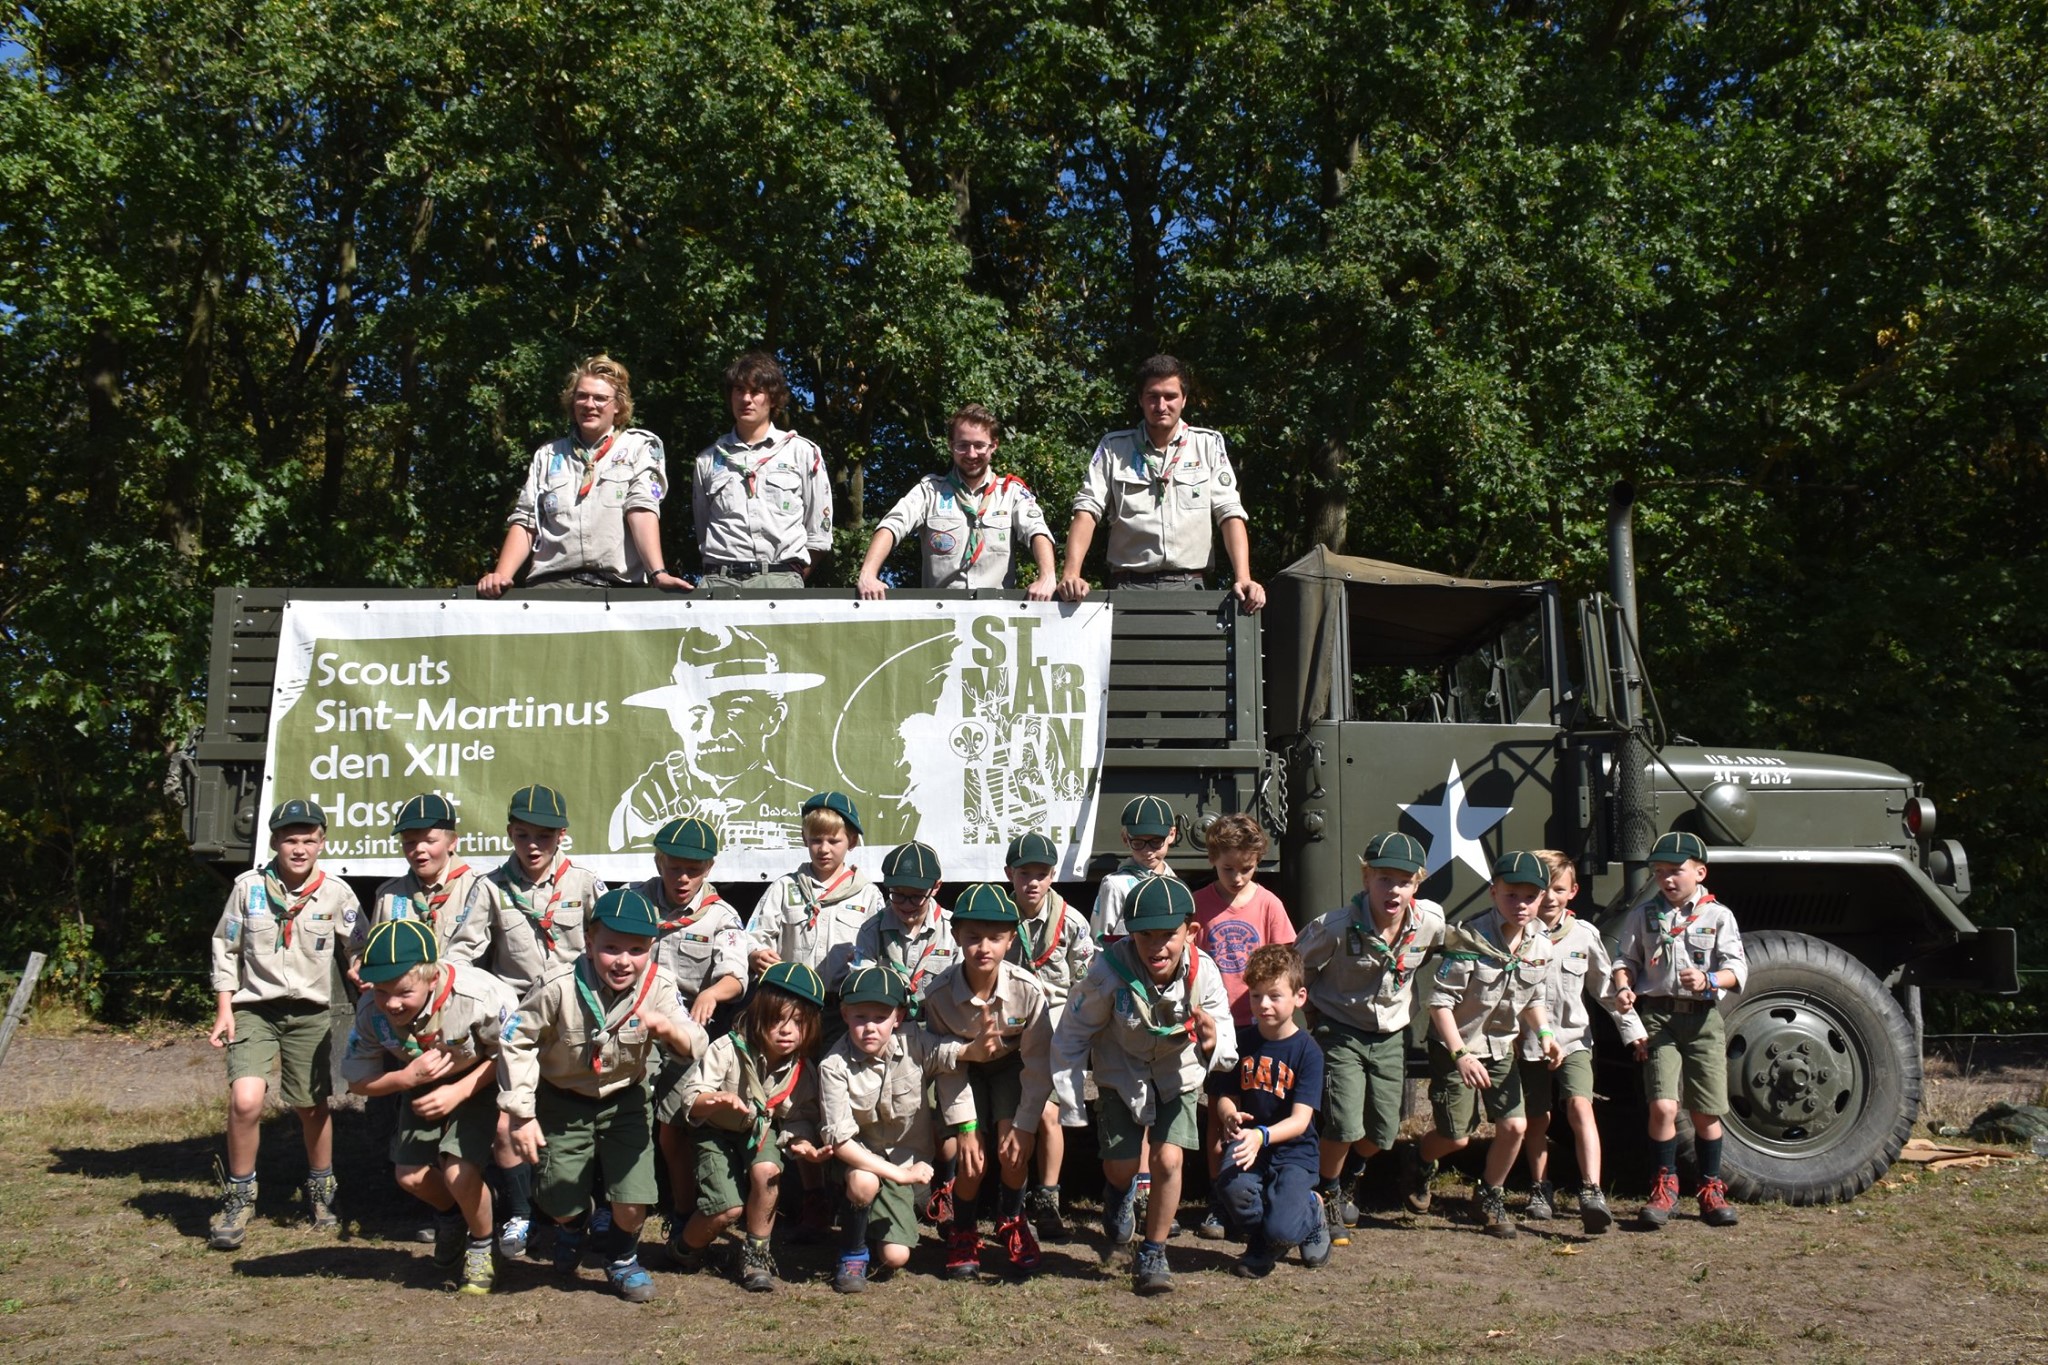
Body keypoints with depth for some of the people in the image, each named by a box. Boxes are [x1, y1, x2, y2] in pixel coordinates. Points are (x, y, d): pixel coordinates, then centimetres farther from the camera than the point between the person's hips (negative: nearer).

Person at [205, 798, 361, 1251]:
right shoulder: (249, 886, -2)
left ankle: (321, 1192, 32)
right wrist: (224, 1010, 0)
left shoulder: (337, 893, -2)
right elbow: (225, 950, 5)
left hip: (310, 1013, 1)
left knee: (312, 1108, 10)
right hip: (254, 1009, -1)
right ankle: (239, 1198, 2)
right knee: (245, 1100, -18)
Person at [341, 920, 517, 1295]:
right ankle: (451, 1217, 38)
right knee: (410, 1176, 2)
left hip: (481, 1080, -4)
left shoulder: (478, 995, -38)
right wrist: (407, 1078, -33)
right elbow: (357, 1082, -13)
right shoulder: (371, 1010, -26)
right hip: (423, 1083, 5)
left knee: (459, 1173, -19)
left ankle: (481, 1247, 11)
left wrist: (459, 1091, -30)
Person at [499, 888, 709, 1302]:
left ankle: (622, 1258, 28)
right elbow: (516, 1041, -15)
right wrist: (522, 1115, -15)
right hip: (564, 1103, -1)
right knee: (562, 1204, 6)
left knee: (633, 1205, -8)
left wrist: (669, 1027, -46)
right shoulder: (559, 987, -26)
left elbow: (696, 1047, -22)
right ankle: (572, 1227, 47)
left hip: (624, 1101, 1)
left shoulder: (658, 988, -20)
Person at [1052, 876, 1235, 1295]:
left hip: (1177, 1075, 1)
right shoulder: (1110, 970, -32)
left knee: (1168, 1159, -13)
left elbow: (1227, 1052, -22)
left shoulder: (1203, 973, -28)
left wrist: (1212, 1045, -46)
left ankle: (1152, 1254, 10)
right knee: (1120, 1167, -1)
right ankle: (1120, 1193, 39)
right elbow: (1072, 1035, -18)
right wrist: (1069, 1102, -14)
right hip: (1120, 1072, 0)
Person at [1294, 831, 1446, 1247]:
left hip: (1392, 1036, 4)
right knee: (1345, 1125, -16)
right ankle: (1327, 1193, 14)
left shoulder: (1431, 922, -15)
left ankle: (1343, 1182, 39)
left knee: (1383, 1133, 6)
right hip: (1341, 1032, -4)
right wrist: (1314, 1016, -2)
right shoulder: (1336, 927, -26)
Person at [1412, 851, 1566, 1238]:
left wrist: (1544, 1034, -3)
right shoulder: (1471, 941, -23)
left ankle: (1491, 1196, 19)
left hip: (1501, 1048, 5)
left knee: (1514, 1126, -7)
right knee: (1456, 1137, -3)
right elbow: (1440, 1001, -21)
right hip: (1455, 1047, -5)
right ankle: (1422, 1164, 33)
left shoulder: (1540, 948, -4)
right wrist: (1461, 1054, -26)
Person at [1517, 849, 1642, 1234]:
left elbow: (1608, 987, 10)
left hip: (1573, 1038, 0)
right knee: (1537, 1118, 10)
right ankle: (1540, 1190, 26)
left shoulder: (1584, 935, 1)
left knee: (1580, 1106, -18)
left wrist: (1633, 1030, 10)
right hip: (1530, 1041, 0)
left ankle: (1592, 1193, -21)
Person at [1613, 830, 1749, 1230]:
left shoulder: (1718, 916, 3)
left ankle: (1711, 1189, 23)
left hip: (1703, 1018, 0)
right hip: (1659, 1017, 0)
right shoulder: (1643, 915, 8)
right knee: (1663, 1106, -12)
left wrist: (1709, 980, -24)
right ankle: (1664, 1187, 4)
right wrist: (1623, 988, -9)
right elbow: (1625, 959, 12)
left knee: (1706, 1112, 6)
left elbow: (1737, 968, -3)